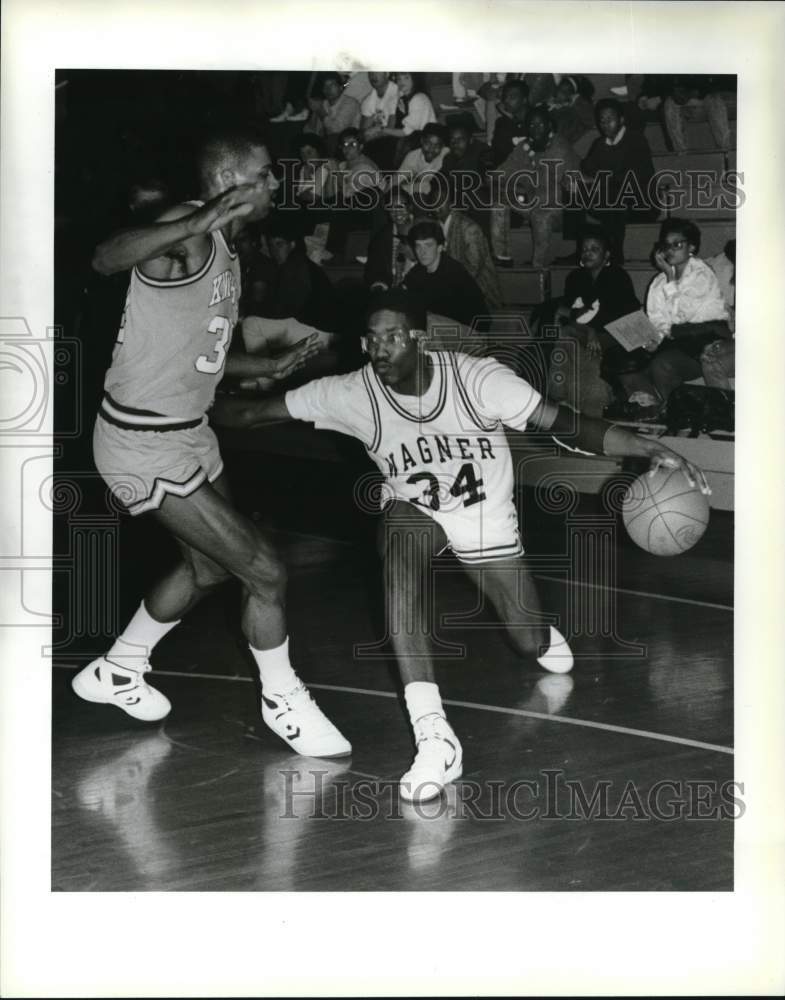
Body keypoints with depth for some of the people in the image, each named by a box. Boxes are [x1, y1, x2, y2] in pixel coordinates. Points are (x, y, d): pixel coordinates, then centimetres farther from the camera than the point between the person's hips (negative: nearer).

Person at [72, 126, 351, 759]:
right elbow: (106, 259, -42)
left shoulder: (226, 249, 10)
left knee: (209, 566, 25)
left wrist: (267, 369, 24)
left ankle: (115, 672, 43)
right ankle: (284, 702, 17)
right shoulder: (190, 233, -20)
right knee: (264, 570, -6)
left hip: (189, 432, 10)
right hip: (143, 444, -10)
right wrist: (196, 222, -54)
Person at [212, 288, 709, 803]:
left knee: (531, 643, 3)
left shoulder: (477, 377, -28)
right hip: (413, 510, 0)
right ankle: (434, 737, -39)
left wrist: (648, 448, -37)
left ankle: (542, 637, 48)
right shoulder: (351, 394, -22)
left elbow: (562, 423, -29)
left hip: (487, 518, 0)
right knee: (401, 565, -35)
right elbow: (259, 411, -21)